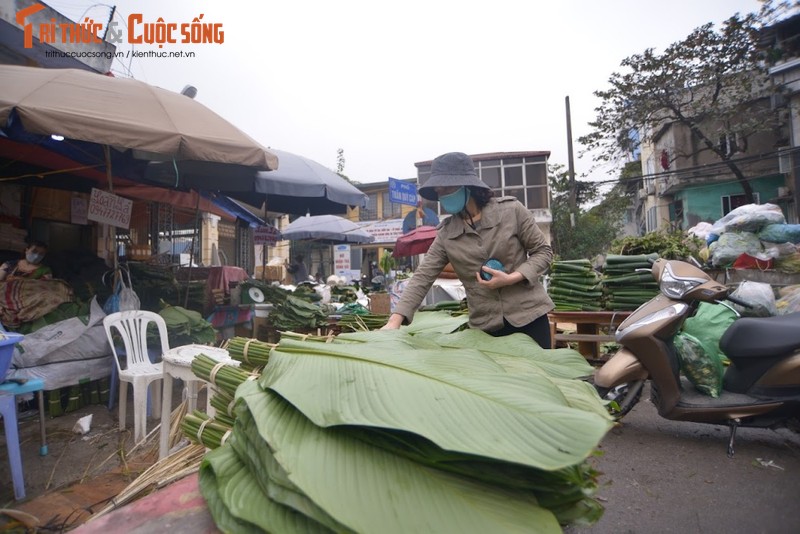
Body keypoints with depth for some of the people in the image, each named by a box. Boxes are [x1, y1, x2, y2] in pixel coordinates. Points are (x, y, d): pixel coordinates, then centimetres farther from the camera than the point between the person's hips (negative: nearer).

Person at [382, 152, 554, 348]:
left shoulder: (511, 210, -5)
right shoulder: (446, 234, -1)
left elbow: (543, 251, 1)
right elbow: (422, 277, -6)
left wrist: (511, 278, -17)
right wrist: (395, 320, -18)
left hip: (528, 314, -1)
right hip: (485, 325, 2)